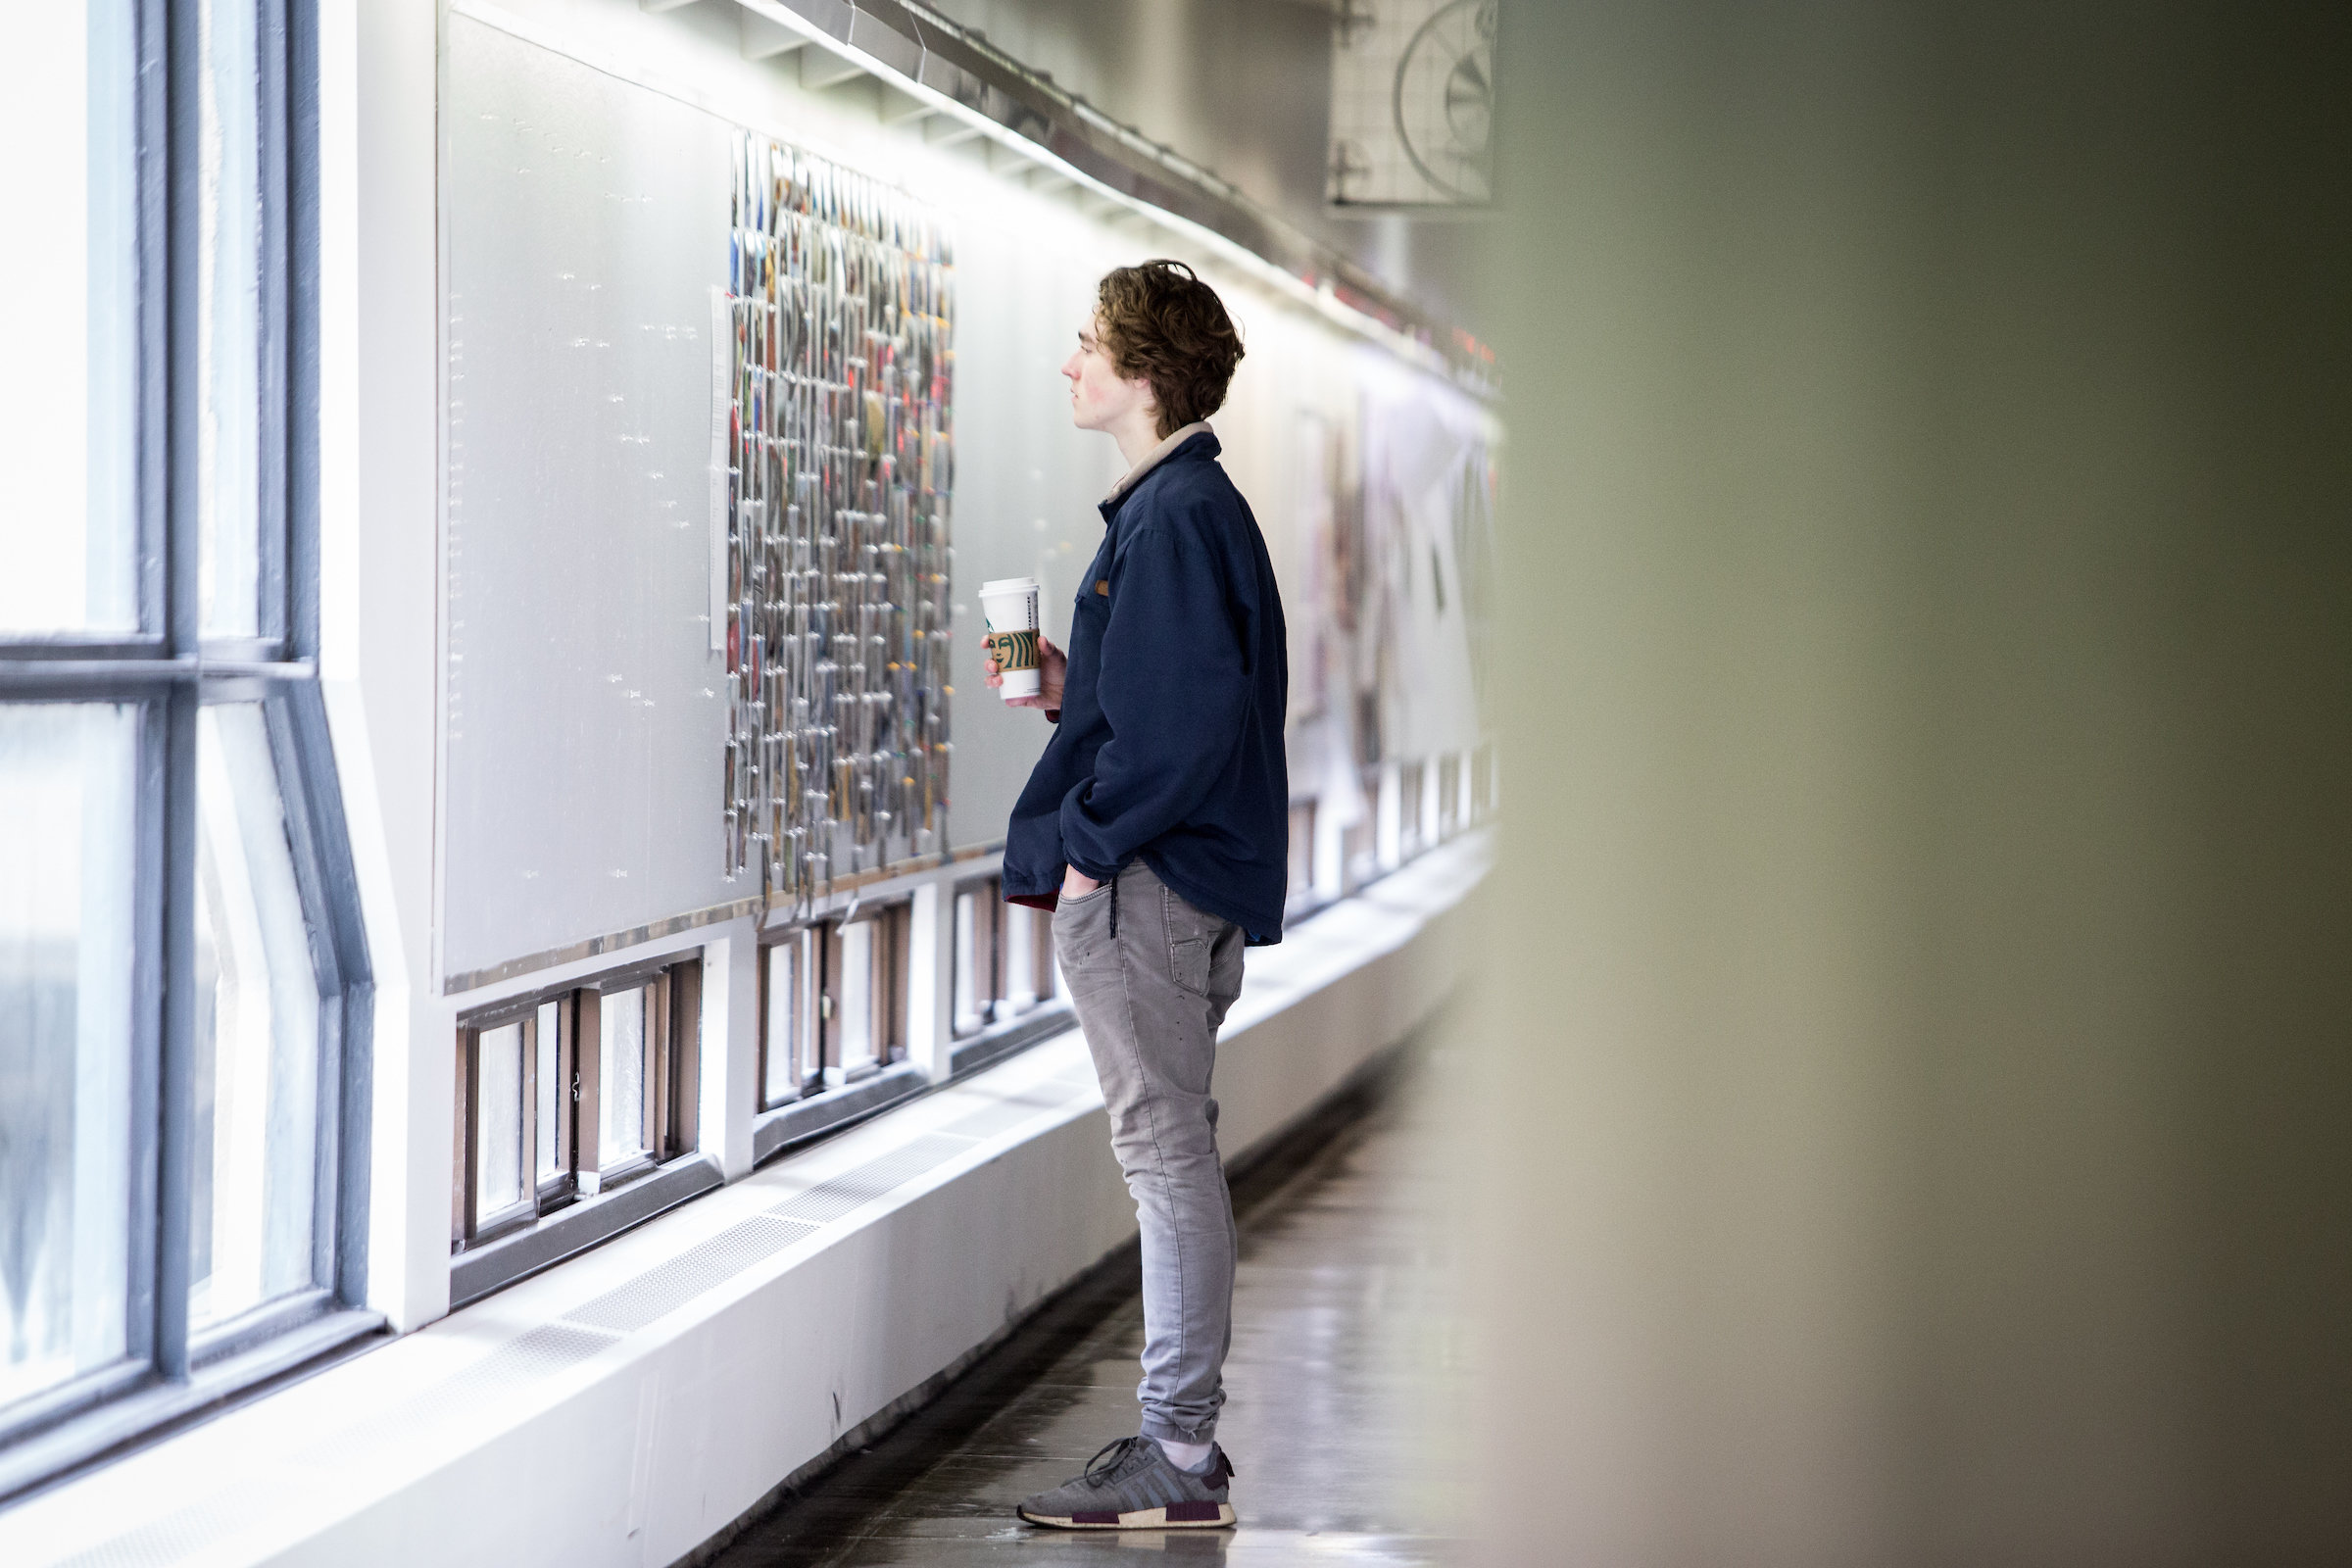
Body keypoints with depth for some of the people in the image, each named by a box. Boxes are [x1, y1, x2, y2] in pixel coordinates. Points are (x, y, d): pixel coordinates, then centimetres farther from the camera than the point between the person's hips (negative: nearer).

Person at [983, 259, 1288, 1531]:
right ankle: (1182, 1438, 20)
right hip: (1188, 878, 11)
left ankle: (1178, 1462, -2)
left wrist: (1090, 843, -17)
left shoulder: (1174, 519, -16)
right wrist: (1075, 691, 11)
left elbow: (1193, 722, -24)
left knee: (1166, 1151, -6)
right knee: (1173, 1153, 13)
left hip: (1146, 886, -11)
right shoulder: (1189, 505, 16)